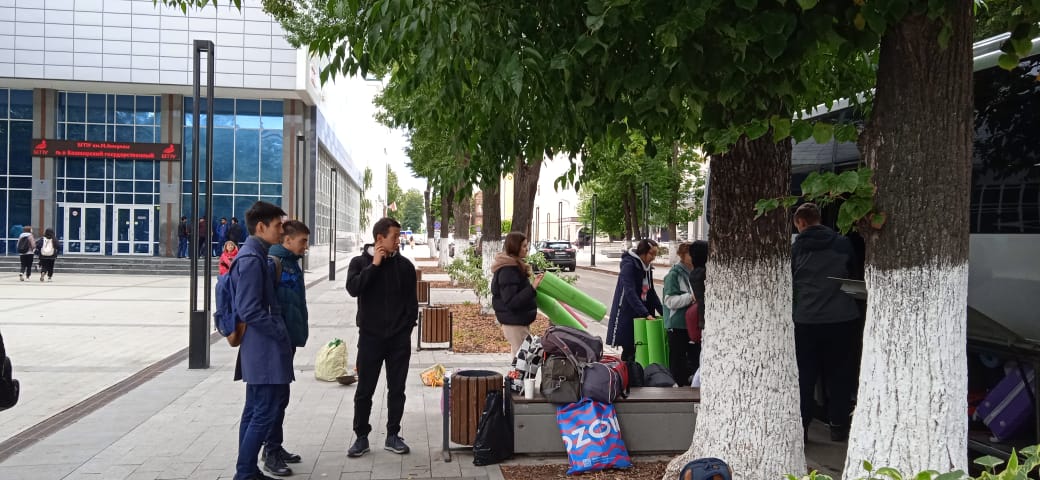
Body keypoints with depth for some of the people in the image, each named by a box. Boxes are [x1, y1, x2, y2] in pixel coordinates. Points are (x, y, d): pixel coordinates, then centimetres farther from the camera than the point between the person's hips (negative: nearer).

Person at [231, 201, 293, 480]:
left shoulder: (254, 256, 14)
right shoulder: (252, 259, -17)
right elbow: (250, 311, -22)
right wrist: (280, 332, -14)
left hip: (259, 349, 10)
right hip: (265, 349, -10)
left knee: (255, 410, 14)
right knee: (266, 412, -5)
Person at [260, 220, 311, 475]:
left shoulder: (293, 263, 14)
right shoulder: (272, 262, -14)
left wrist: (300, 333, 15)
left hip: (289, 339, 9)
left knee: (281, 396, 15)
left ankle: (274, 447, 25)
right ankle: (271, 452, 5)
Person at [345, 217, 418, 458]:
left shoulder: (404, 265, 4)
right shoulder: (360, 262, 1)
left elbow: (412, 300, 6)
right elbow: (353, 288, -17)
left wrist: (407, 327, -1)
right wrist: (374, 265, -15)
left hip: (399, 339, 2)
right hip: (370, 337, -1)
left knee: (397, 389, 9)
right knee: (364, 390, 5)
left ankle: (393, 436, 21)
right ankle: (361, 437, 18)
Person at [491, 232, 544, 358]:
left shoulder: (514, 266, 11)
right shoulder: (507, 271, -20)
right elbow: (511, 301, -26)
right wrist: (532, 287, -30)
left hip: (519, 321, 10)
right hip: (514, 323, -10)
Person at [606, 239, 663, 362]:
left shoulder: (647, 267, 10)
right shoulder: (629, 265, -15)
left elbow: (651, 291, 15)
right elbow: (630, 293, -23)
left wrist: (663, 311, 4)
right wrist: (646, 313, -29)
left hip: (640, 315, 7)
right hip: (626, 316, -7)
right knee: (628, 349, -5)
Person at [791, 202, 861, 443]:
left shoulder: (795, 249, -2)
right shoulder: (842, 244, 1)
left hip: (807, 321, -1)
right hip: (842, 317, 1)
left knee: (805, 375, 7)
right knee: (839, 374, 11)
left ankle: (801, 426, 8)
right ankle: (839, 426, 15)